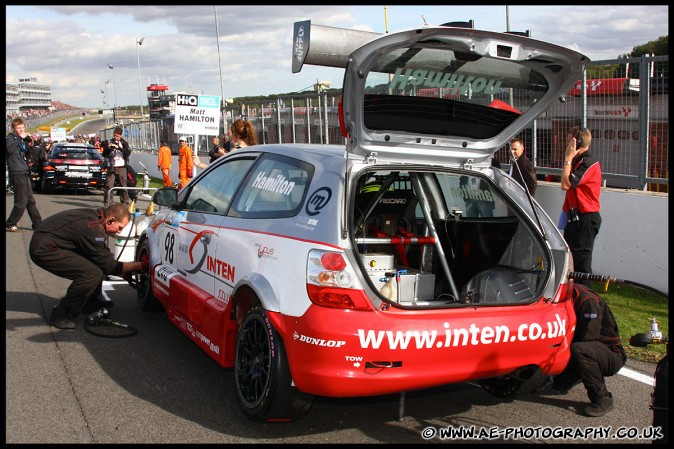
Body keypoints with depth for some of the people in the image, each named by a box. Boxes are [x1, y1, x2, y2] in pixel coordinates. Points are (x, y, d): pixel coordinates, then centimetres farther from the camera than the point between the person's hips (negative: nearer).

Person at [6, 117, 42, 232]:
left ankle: (38, 224, 15)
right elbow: (9, 149, -26)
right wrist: (20, 138, -22)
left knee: (30, 200, 11)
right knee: (21, 202, -8)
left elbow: (28, 155, 25)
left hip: (24, 173, 8)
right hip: (16, 173, -8)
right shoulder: (10, 137, -4)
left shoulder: (22, 140, 17)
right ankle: (9, 225, 2)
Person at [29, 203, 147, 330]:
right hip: (43, 250, -10)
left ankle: (90, 304, 22)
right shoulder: (93, 230, -25)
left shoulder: (94, 215, 4)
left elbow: (104, 258, 17)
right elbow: (109, 266, -16)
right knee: (93, 274, -21)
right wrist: (141, 266, -11)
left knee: (97, 262, 11)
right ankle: (60, 315, -9)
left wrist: (122, 271, 12)